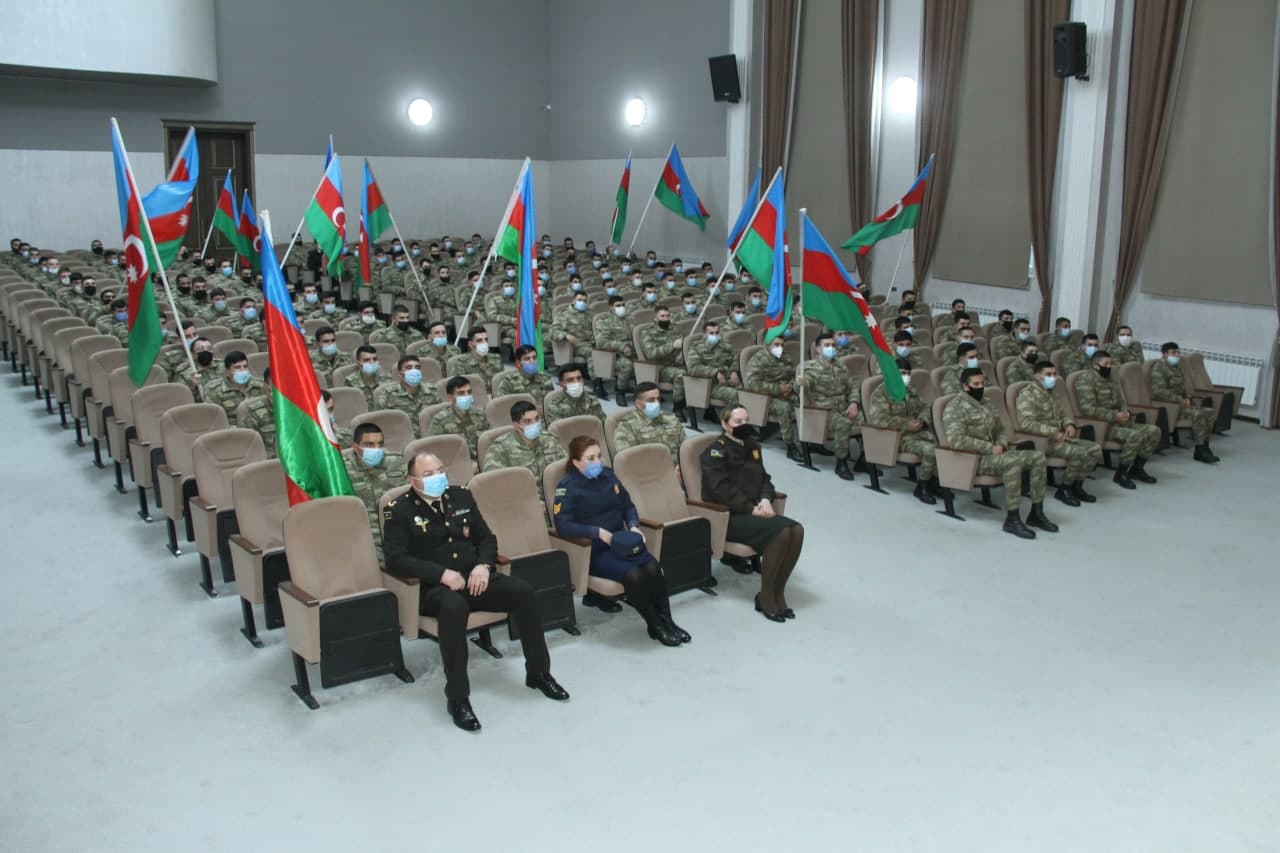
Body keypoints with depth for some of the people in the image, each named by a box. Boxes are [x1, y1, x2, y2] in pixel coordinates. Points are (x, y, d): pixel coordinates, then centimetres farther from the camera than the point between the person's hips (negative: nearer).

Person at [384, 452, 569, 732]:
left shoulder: (461, 496, 13)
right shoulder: (399, 510, -3)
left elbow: (486, 537, 15)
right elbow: (395, 560, -12)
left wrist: (483, 565, -7)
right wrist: (442, 573, -22)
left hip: (473, 578, 5)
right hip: (434, 586, -5)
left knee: (523, 591, -20)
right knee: (454, 607, -40)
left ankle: (538, 673, -2)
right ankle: (457, 698, -28)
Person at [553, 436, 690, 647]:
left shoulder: (608, 475, 11)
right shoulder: (567, 487, -7)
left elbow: (628, 505, 18)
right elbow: (563, 525, -17)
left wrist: (634, 526, -3)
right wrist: (598, 532, -24)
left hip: (621, 542, 5)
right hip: (592, 551, -5)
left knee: (653, 568, -23)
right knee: (633, 574, -29)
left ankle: (666, 621, -12)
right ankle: (655, 626, -12)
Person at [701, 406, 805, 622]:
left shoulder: (751, 446, 18)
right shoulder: (716, 451, -6)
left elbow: (764, 478, 16)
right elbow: (722, 488, -16)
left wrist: (765, 499, -6)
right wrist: (751, 508, -20)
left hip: (753, 510, 7)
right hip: (727, 516, -7)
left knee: (796, 530, -20)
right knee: (780, 531, -29)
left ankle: (778, 593, -9)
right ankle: (765, 597, -16)